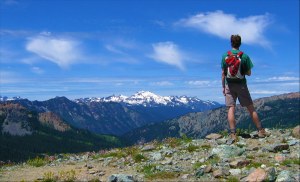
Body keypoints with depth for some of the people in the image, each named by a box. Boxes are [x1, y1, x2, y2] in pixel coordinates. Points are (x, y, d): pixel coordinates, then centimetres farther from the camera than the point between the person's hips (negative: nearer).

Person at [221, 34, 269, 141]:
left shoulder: (225, 56, -1)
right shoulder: (245, 56, -3)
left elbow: (223, 73, 0)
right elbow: (249, 73, 0)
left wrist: (223, 87, 7)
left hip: (229, 85, 0)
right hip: (241, 85, 0)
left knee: (231, 109, -1)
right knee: (251, 108, 7)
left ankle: (233, 134, -6)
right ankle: (260, 131, 13)